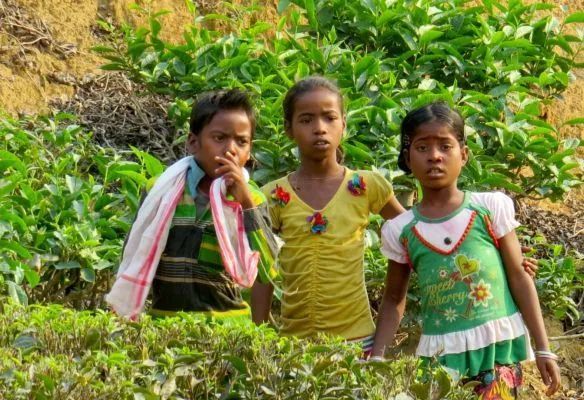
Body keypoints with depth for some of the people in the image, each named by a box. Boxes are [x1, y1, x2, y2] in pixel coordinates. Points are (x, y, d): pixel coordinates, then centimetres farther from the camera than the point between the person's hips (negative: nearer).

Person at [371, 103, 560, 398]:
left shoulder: (491, 208, -2)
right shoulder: (400, 230, 2)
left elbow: (519, 278, 1)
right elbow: (394, 300, 12)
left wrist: (543, 349, 0)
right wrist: (375, 360, 0)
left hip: (498, 345, -1)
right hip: (441, 353, 1)